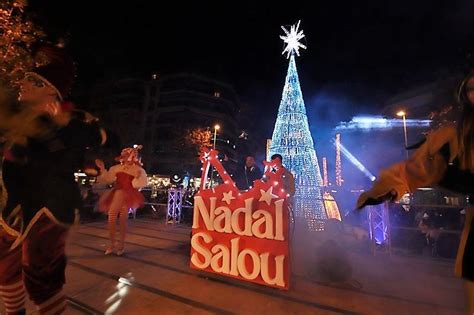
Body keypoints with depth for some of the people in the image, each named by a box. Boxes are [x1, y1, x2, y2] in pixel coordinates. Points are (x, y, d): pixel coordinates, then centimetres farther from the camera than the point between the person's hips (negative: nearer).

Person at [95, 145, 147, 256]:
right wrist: (102, 168, 7)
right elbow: (107, 179, 15)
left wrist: (138, 177, -29)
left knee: (122, 221, 3)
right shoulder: (117, 168, 9)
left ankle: (121, 244, 20)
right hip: (116, 195, 5)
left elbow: (142, 184, -12)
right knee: (111, 219, 6)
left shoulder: (138, 170, -4)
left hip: (127, 196, -5)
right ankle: (112, 244, 21)